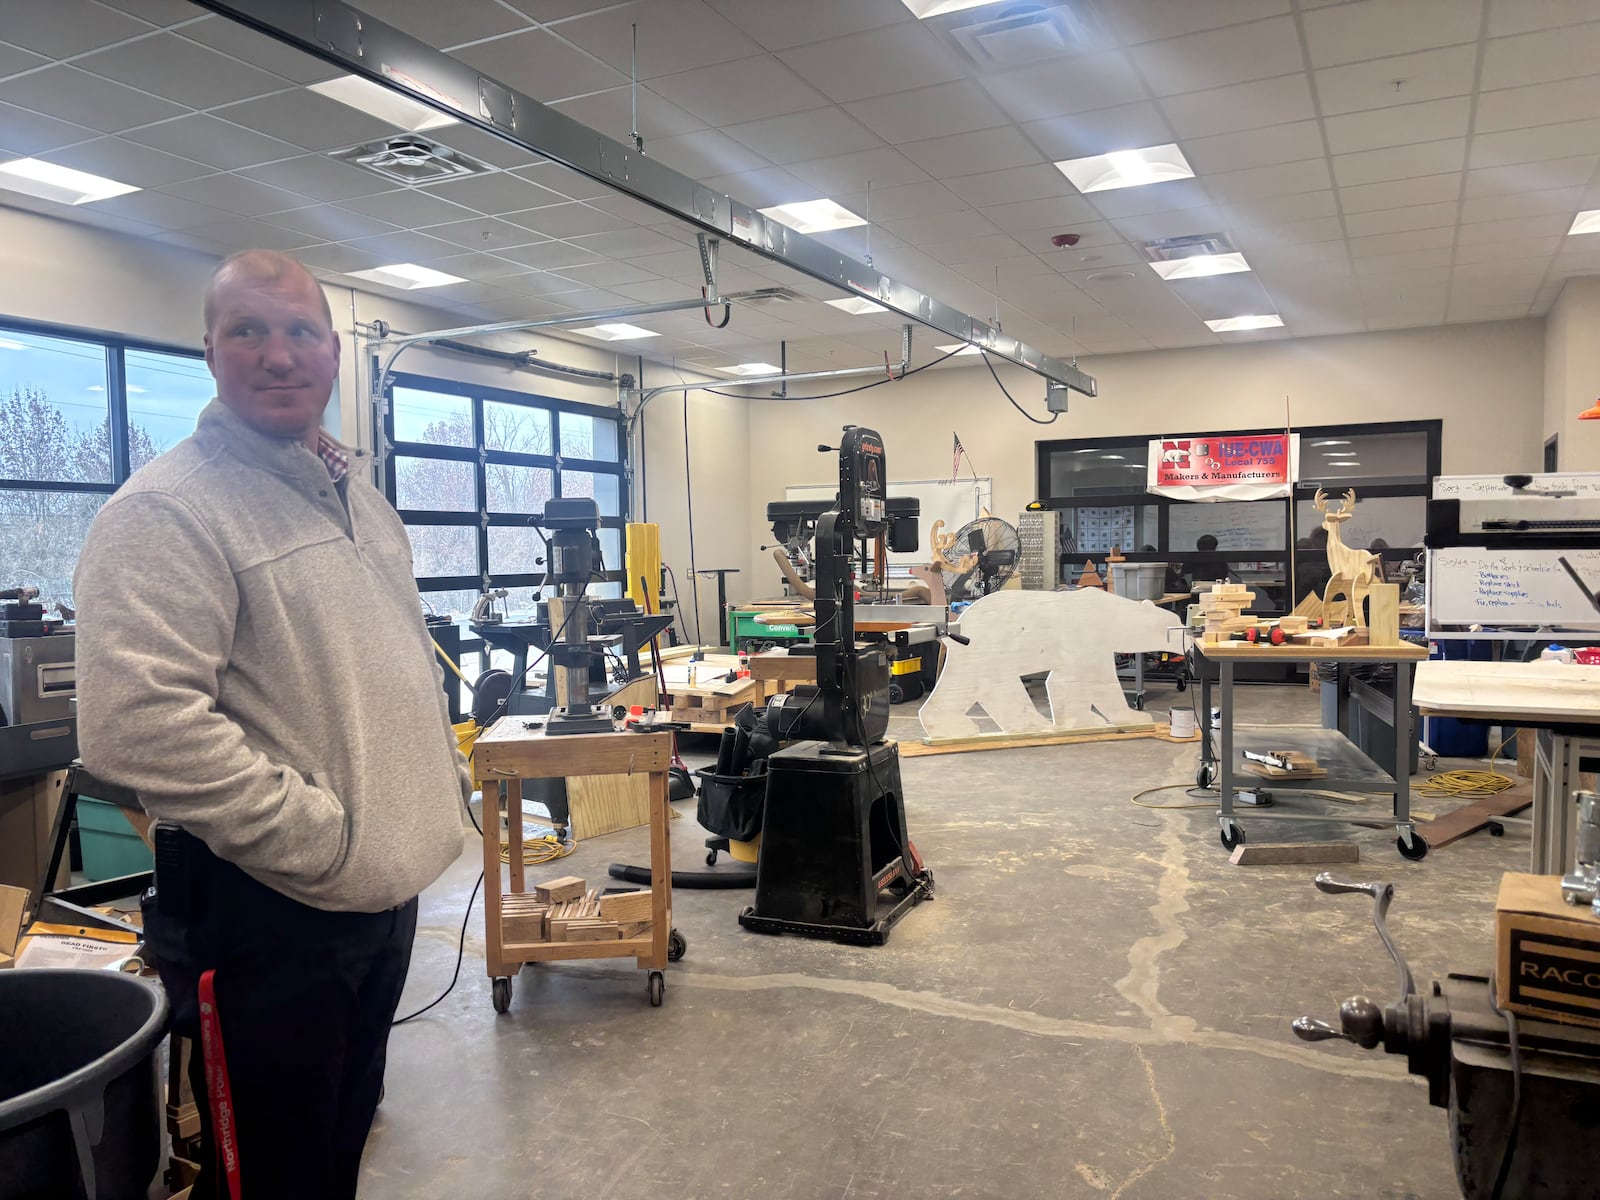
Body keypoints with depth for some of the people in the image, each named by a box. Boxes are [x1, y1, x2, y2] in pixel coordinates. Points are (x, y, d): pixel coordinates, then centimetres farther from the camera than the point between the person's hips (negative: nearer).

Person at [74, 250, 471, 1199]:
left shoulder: (360, 495, 11)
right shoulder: (168, 511, -17)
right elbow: (137, 724, -27)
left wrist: (443, 771, 10)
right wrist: (322, 840, -23)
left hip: (388, 885, 8)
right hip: (269, 910, -8)